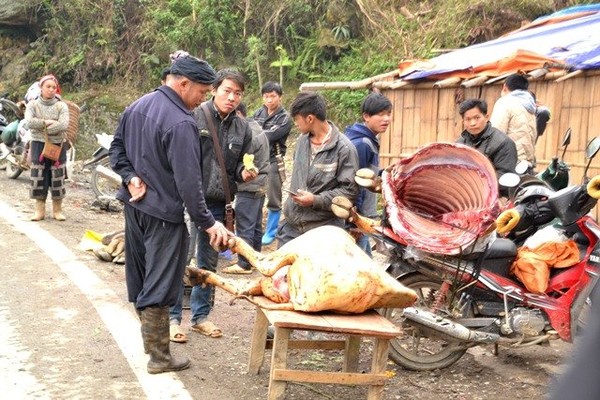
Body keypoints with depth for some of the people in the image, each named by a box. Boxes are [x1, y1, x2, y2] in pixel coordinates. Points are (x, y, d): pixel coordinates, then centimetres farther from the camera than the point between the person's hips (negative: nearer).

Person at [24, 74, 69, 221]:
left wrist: (42, 127, -15)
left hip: (57, 145, 0)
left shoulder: (61, 106, -1)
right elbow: (29, 122, -15)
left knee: (57, 178, 3)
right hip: (38, 145, 0)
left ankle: (57, 210, 12)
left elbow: (64, 125, -16)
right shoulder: (33, 104, 1)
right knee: (38, 177, 1)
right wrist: (48, 122, -18)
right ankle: (39, 210, 10)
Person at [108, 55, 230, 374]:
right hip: (163, 213, -9)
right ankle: (159, 357, 8)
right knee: (159, 287, -1)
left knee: (139, 277, 19)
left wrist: (131, 177, 0)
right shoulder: (181, 123, -23)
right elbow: (188, 181, -25)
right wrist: (207, 222, -18)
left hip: (134, 204, 9)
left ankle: (150, 337, 36)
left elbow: (116, 148, 12)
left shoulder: (138, 105, 5)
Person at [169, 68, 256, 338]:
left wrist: (244, 172, -8)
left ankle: (201, 316, 28)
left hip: (218, 204, 5)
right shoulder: (194, 116, -10)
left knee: (209, 262, 15)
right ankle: (173, 316, 15)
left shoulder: (242, 128, 6)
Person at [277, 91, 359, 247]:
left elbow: (350, 190, -12)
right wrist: (289, 206, 16)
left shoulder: (344, 148, -13)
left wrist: (317, 200, -18)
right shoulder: (302, 140, 8)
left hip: (323, 229, -6)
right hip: (291, 224, 6)